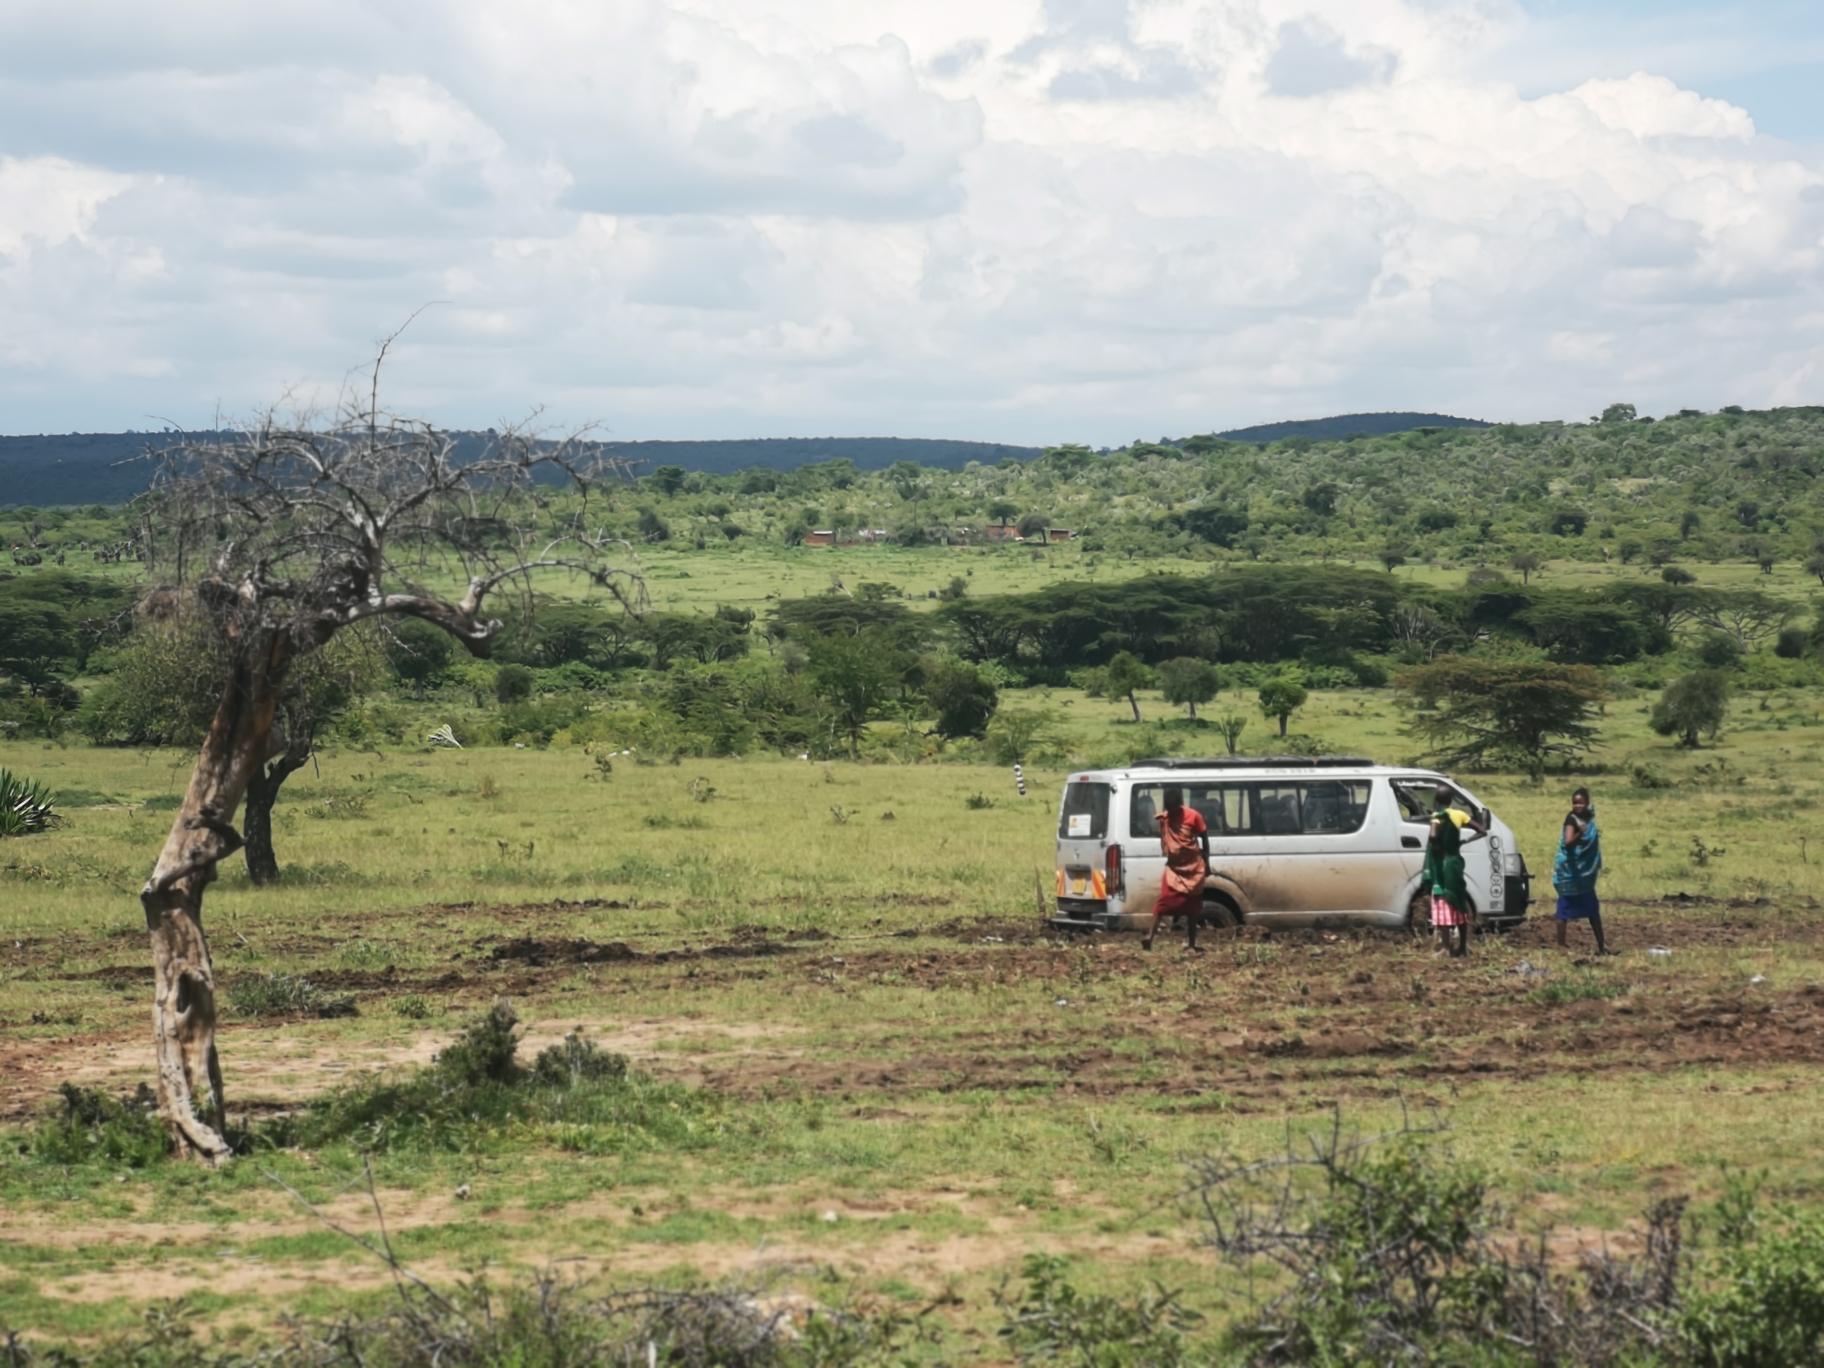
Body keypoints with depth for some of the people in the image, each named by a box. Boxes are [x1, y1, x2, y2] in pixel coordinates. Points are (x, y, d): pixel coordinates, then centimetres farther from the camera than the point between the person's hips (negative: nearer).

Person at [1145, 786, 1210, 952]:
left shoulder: (1193, 816, -10)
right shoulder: (1163, 818, -2)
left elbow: (1204, 838, 0)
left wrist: (1206, 862, 2)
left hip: (1194, 867, -1)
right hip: (1174, 868, 1)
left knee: (1192, 906, 5)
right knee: (1163, 902, -13)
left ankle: (1191, 943, 11)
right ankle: (1149, 937, -20)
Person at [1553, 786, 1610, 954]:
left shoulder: (1590, 816, 4)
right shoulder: (1572, 819, -17)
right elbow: (1568, 842, -31)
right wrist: (1579, 834, -50)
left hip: (1585, 871, 8)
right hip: (1569, 870, -8)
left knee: (1593, 908, 12)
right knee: (1566, 906, -3)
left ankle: (1601, 943, 18)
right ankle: (1561, 944, 3)